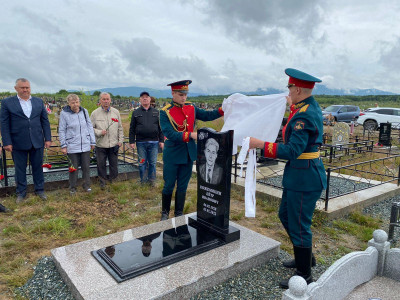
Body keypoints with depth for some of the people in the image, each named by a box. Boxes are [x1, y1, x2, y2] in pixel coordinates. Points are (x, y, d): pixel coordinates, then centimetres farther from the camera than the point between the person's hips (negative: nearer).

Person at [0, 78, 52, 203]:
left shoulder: (39, 102, 7)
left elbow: (45, 121, 7)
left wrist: (48, 138, 2)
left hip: (37, 142, 2)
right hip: (18, 143, -2)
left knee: (38, 167, 11)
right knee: (20, 169, 9)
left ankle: (39, 189, 25)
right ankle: (21, 193, 23)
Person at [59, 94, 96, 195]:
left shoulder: (84, 111, 3)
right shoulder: (64, 113, -5)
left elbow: (90, 127, 10)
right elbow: (61, 130, 0)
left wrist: (92, 142, 10)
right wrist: (63, 146, -2)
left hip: (85, 145, 3)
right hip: (72, 146, -3)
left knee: (86, 167, 10)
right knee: (73, 168, 7)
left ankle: (87, 186, 25)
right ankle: (73, 188, 22)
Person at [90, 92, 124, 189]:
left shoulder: (116, 112, 7)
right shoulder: (95, 113, 0)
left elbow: (120, 128, 11)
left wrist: (120, 140, 6)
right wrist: (99, 132, -14)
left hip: (114, 144, 2)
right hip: (100, 145, -2)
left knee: (114, 164, 10)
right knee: (101, 165, 6)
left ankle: (113, 181, 28)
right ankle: (102, 182, 22)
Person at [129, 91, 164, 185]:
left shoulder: (156, 112, 10)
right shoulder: (136, 113, 7)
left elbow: (160, 128, 10)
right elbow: (132, 129, 6)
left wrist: (161, 140, 4)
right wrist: (131, 141, 0)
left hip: (154, 142, 1)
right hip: (141, 143, 0)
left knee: (153, 163, 6)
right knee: (142, 163, 6)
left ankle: (152, 181, 19)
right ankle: (143, 182, 18)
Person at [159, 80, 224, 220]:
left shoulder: (191, 107, 4)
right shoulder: (165, 112, -12)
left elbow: (207, 115, 7)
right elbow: (170, 134, -20)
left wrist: (223, 109, -9)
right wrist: (190, 135, -29)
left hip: (189, 154, 4)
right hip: (172, 155, -4)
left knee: (182, 187, 13)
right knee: (169, 186, 9)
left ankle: (179, 215, 27)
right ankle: (165, 213, 30)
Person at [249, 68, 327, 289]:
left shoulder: (303, 116, -23)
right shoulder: (311, 107, 8)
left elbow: (292, 151, -27)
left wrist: (260, 144, -25)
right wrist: (293, 106, 34)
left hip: (304, 179, -10)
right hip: (299, 175, 10)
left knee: (299, 226, 4)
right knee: (285, 215, 23)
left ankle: (304, 275, 23)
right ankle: (305, 257, 41)